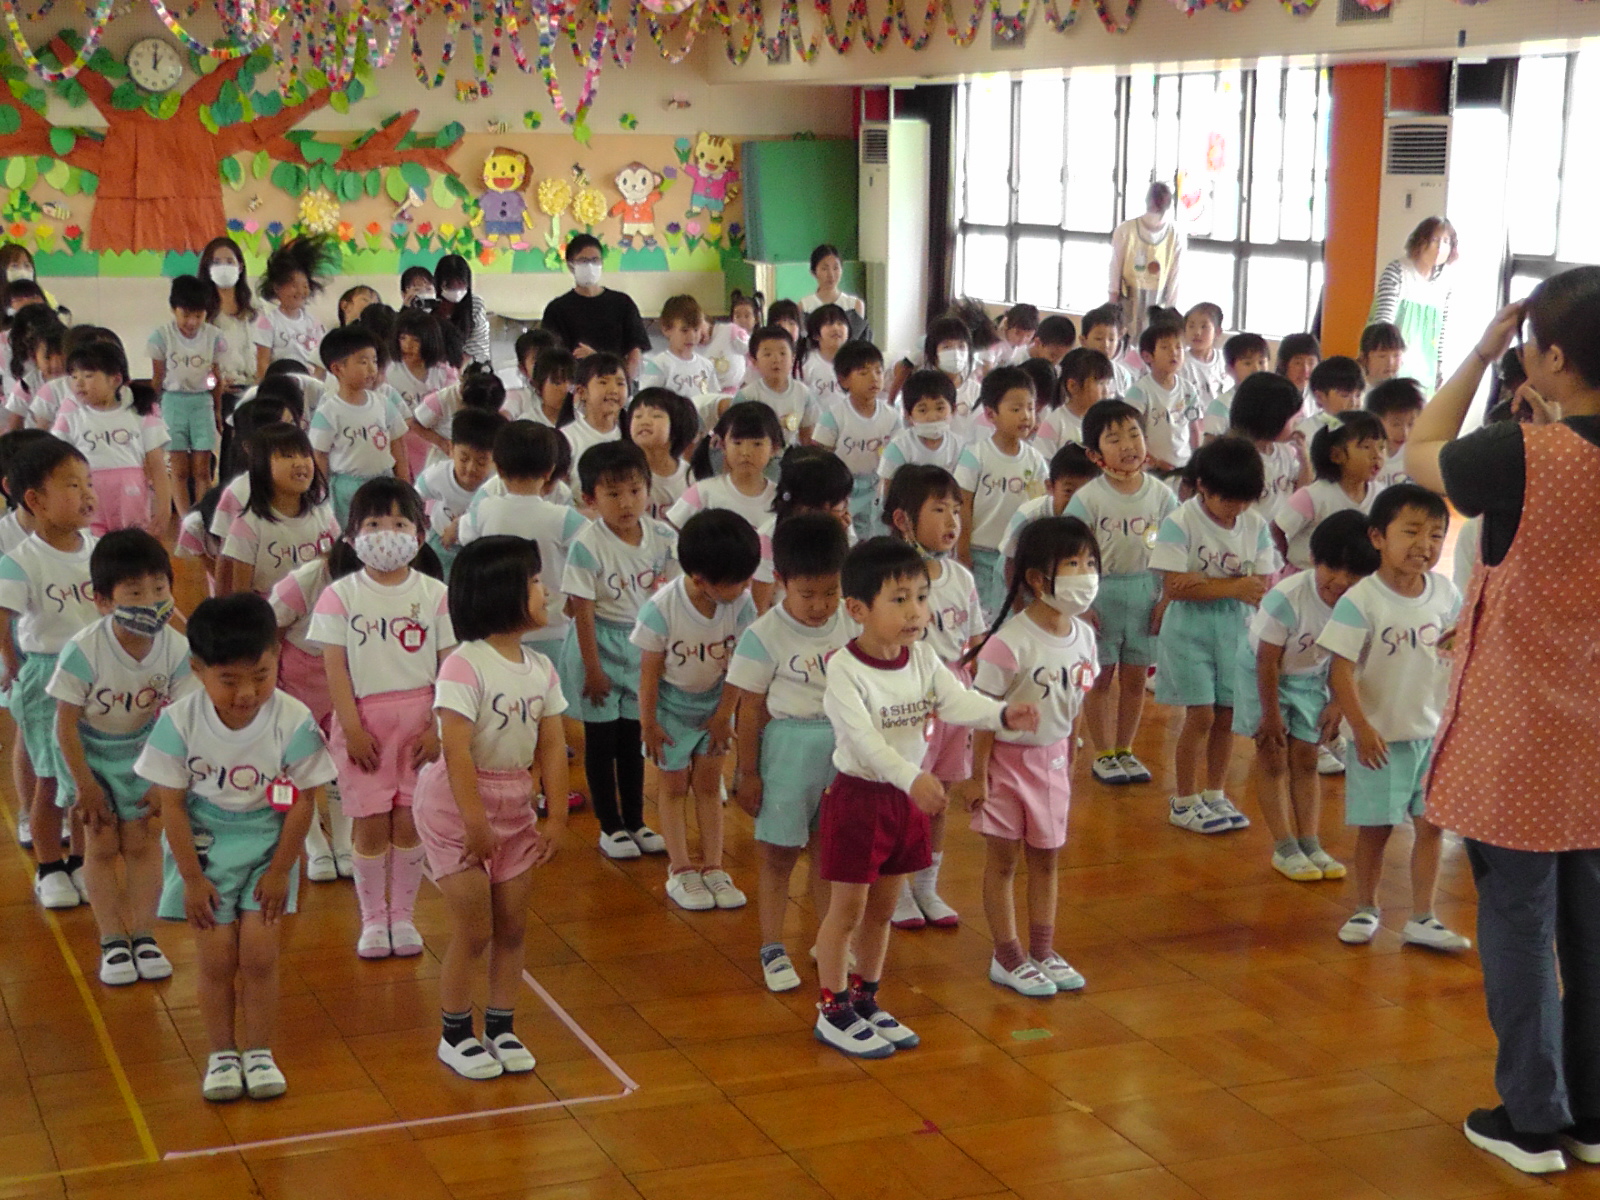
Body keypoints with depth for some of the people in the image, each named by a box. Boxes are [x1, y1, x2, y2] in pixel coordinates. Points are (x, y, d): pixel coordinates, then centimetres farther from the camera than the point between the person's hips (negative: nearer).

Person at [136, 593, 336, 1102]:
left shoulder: (293, 721, -18)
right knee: (217, 959, 1)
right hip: (203, 849, 0)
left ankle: (259, 1053, 15)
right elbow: (171, 804, -9)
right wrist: (192, 877, -8)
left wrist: (280, 870, -7)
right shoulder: (179, 722, -16)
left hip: (267, 848, 0)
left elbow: (303, 801, -9)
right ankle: (221, 1054, 19)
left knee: (259, 956, -2)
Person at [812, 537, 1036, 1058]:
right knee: (847, 909, 4)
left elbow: (957, 701, -10)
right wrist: (911, 777, -43)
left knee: (882, 908, 17)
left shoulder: (922, 657, 1)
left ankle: (865, 1002, 31)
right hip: (858, 796, -7)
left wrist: (1004, 713, -29)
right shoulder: (845, 670, -21)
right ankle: (833, 1012, 16)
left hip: (904, 799, 7)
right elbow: (862, 738, -30)